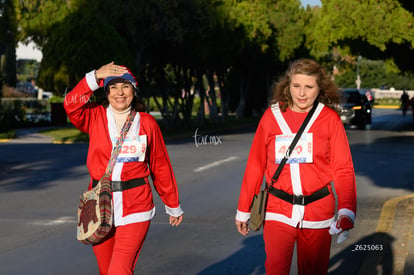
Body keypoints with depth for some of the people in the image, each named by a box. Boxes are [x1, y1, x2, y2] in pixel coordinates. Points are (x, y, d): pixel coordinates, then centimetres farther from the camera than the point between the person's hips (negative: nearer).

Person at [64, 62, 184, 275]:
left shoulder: (147, 123, 2)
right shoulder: (96, 117, 4)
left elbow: (161, 167, 8)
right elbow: (71, 105, -16)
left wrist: (173, 206, 14)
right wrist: (96, 76, -21)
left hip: (135, 208, -2)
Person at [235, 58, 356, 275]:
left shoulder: (329, 119, -2)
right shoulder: (272, 116, 0)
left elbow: (343, 168, -6)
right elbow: (255, 166, 4)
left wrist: (346, 210, -20)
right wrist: (243, 210, 5)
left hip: (317, 212, 0)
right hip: (278, 211, 0)